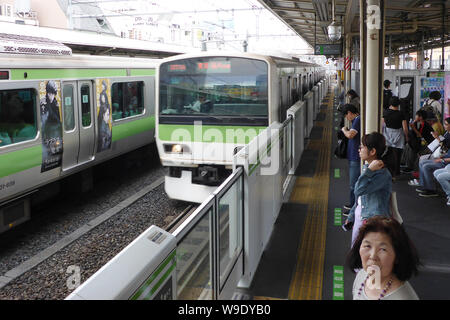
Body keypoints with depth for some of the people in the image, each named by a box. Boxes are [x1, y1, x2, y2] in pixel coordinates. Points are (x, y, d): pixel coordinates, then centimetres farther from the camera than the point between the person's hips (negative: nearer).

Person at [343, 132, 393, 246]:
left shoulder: (382, 174, -20)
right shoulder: (367, 167, 8)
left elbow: (359, 190, -28)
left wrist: (369, 171, -26)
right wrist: (351, 216, 20)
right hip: (360, 216, 9)